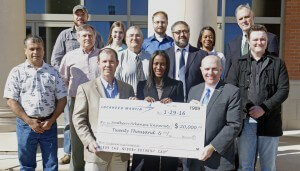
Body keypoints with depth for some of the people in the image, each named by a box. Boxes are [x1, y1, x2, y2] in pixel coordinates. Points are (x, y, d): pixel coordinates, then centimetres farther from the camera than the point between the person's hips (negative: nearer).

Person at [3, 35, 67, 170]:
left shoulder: (53, 72, 5)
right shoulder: (17, 72, -1)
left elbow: (62, 99, 5)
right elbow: (11, 100, -5)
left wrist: (51, 120, -6)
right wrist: (29, 121, -11)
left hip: (49, 124, 1)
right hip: (26, 124, -1)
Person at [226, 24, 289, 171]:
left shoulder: (278, 64, 9)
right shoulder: (238, 63, 10)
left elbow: (283, 90, -1)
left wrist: (264, 108, -13)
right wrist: (247, 108, -14)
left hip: (269, 122, 0)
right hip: (245, 121, 0)